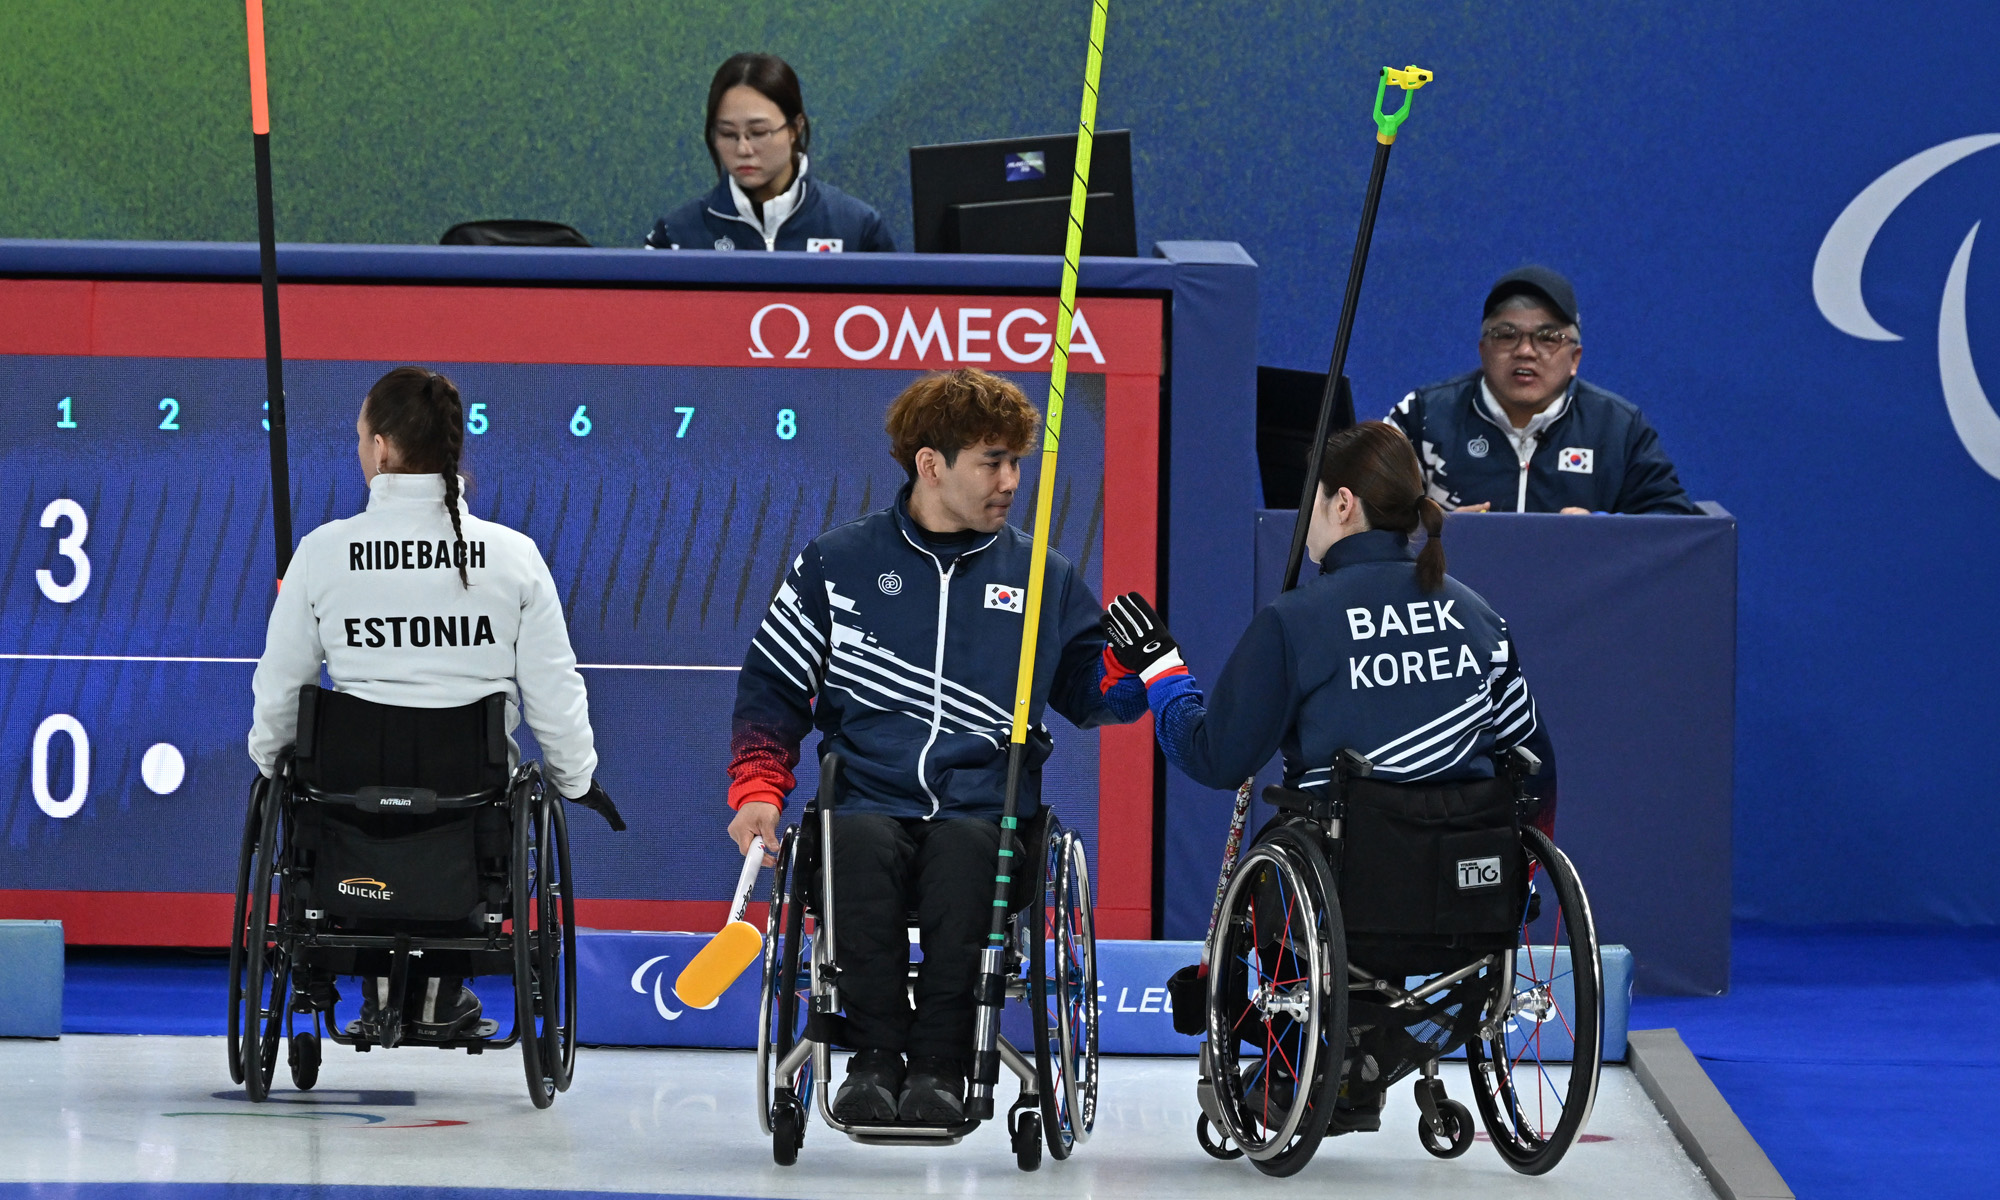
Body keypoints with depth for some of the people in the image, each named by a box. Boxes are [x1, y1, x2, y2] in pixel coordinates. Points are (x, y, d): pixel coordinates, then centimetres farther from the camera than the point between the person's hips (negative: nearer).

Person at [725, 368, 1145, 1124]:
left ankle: (939, 1063, -29)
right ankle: (874, 1055, -26)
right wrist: (758, 791, 2)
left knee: (964, 850, -36)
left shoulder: (1043, 579, 16)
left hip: (985, 810, 0)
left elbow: (1088, 692, 20)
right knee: (864, 847, -36)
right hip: (868, 797, 0)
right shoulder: (837, 565, 13)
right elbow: (773, 687, 16)